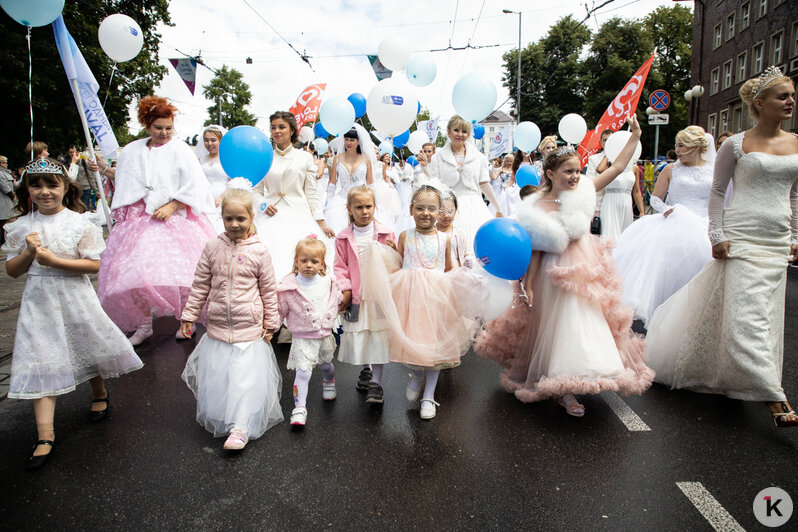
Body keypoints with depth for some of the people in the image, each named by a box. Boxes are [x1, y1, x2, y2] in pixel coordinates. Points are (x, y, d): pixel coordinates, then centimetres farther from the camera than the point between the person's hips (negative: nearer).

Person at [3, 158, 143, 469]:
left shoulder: (79, 223, -8)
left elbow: (94, 265, -13)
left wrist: (53, 260, -21)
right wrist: (29, 253, -13)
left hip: (74, 298, -2)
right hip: (38, 303, 2)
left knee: (88, 350, 15)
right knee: (41, 363, -1)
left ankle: (99, 393, 45)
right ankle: (45, 435, 1)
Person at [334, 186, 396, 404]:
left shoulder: (386, 234, 2)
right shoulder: (343, 238, 4)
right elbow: (340, 266, 5)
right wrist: (345, 289, -6)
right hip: (355, 296, 1)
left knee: (379, 336, -2)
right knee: (356, 336, 10)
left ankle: (376, 383, 9)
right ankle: (366, 370, 37)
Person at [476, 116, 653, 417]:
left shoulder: (583, 192, -4)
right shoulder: (538, 207, -16)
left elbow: (618, 167, 3)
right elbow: (536, 250, -13)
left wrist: (635, 135, -1)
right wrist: (527, 285, -14)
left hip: (586, 268, 6)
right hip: (557, 274, -6)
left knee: (588, 322, 12)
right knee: (559, 324, 1)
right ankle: (563, 388, 15)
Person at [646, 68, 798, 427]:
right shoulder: (736, 144, -3)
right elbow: (717, 191, 0)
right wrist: (716, 235, -7)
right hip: (741, 236, -5)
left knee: (766, 313, 8)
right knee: (747, 312, -12)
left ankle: (724, 377, 24)